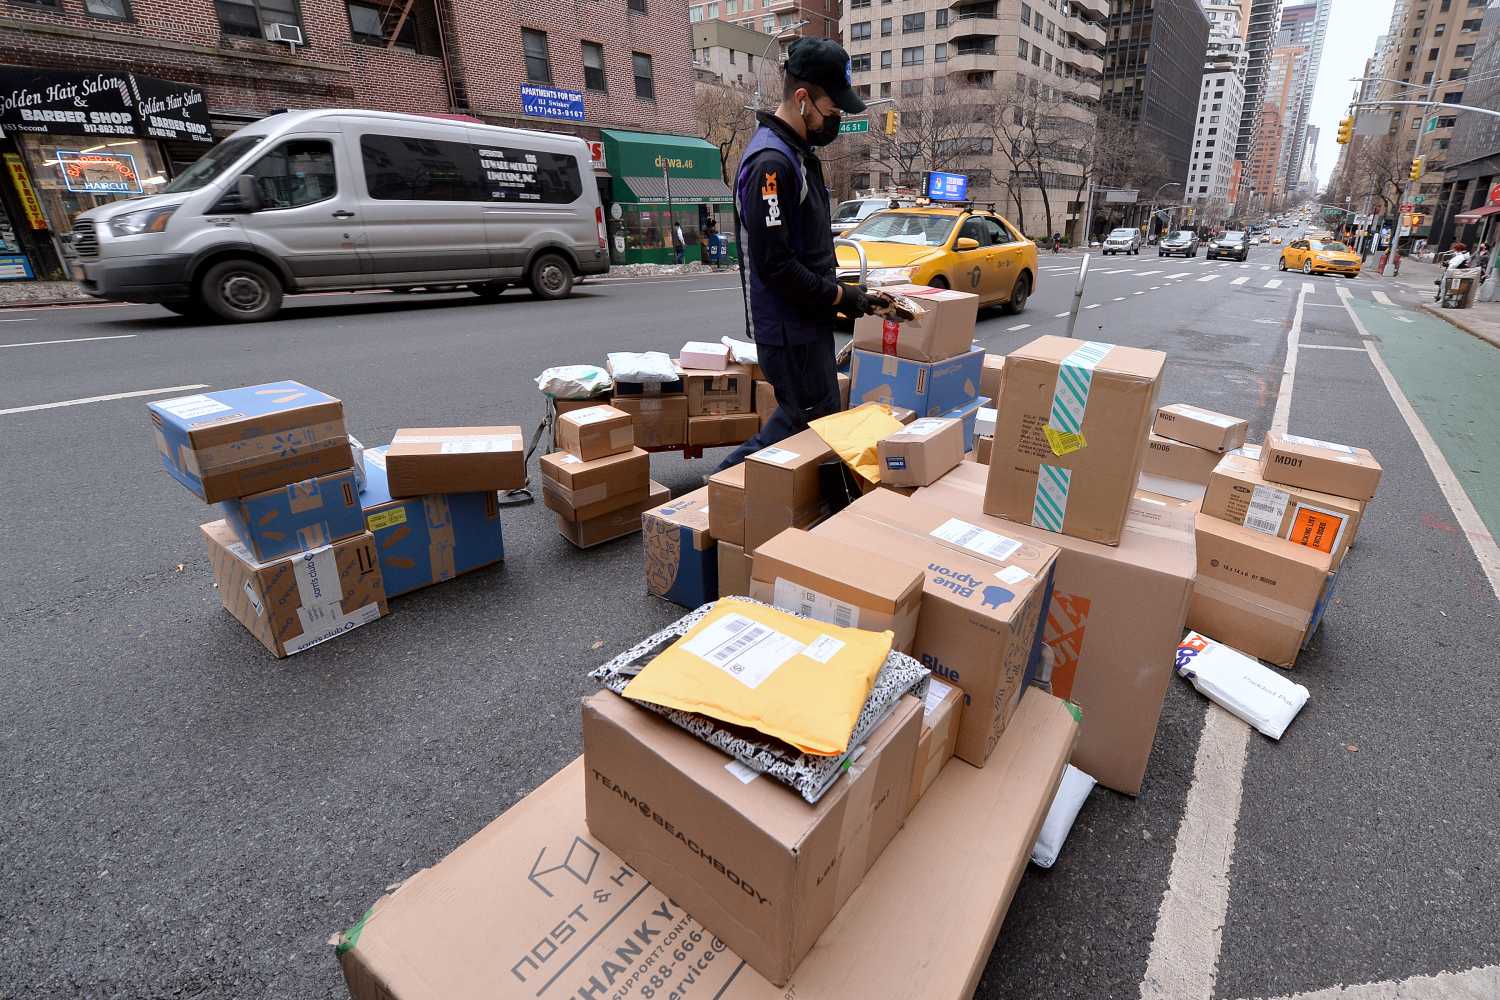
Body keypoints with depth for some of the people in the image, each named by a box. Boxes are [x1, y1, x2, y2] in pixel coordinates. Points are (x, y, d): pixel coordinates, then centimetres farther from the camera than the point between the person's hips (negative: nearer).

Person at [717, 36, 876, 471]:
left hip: (807, 318, 10)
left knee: (802, 414, 17)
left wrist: (837, 284, 10)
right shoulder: (771, 162, -19)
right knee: (814, 421, -2)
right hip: (789, 325, -10)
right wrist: (838, 296, -15)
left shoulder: (800, 152, 14)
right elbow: (773, 263, -25)